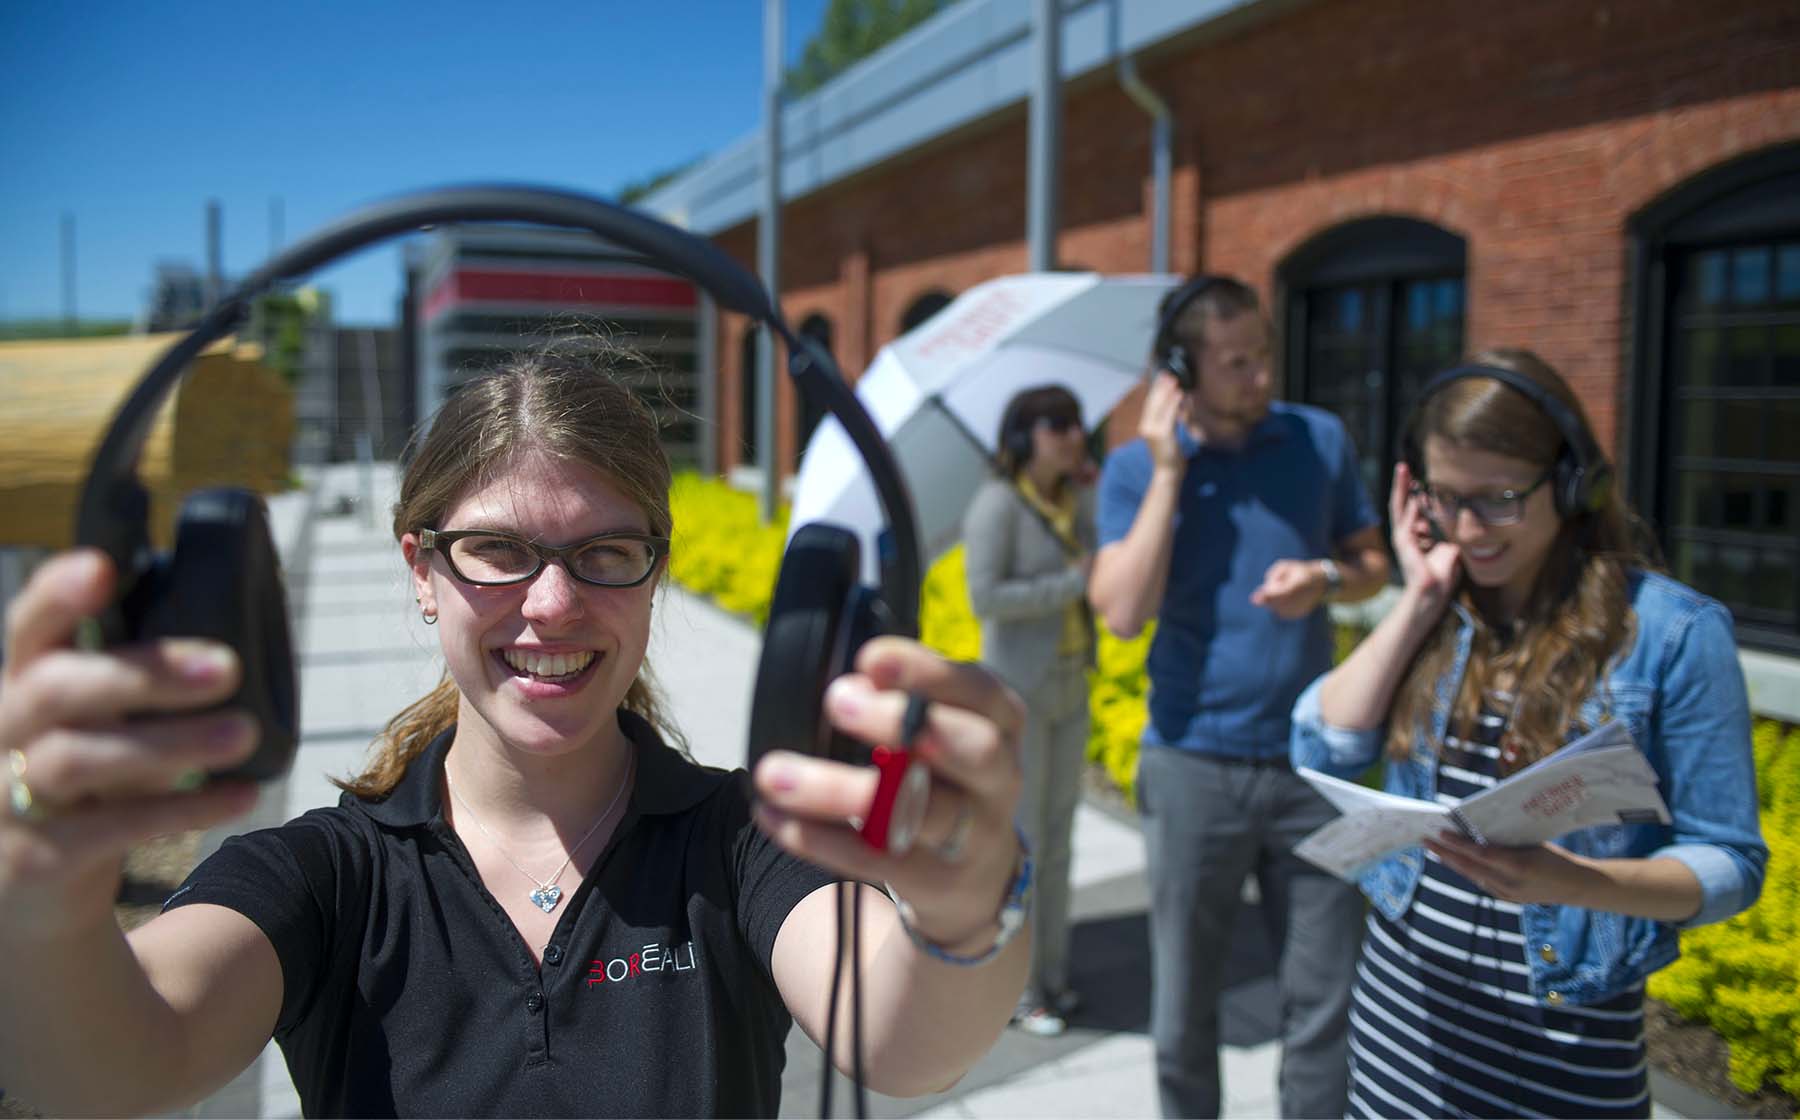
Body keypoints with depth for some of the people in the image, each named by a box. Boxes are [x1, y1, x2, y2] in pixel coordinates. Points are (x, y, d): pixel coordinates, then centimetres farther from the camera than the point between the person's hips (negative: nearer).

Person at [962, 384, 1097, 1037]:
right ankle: (1015, 990, 12)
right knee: (1019, 841, -1)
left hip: (1071, 689, 7)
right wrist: (1074, 583, -20)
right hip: (1017, 692, -7)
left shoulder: (1080, 501, 6)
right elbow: (986, 597, -22)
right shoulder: (996, 504, -14)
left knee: (1058, 834, 13)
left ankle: (1050, 975, 26)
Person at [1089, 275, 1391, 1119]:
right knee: (1185, 1002, 11)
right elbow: (1123, 614, -14)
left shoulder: (1320, 439, 3)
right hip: (1193, 764, -1)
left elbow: (1373, 564, 11)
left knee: (1324, 1001, 8)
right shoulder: (1136, 468, -3)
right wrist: (1168, 470, -15)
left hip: (1311, 763, 2)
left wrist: (1325, 578, -11)